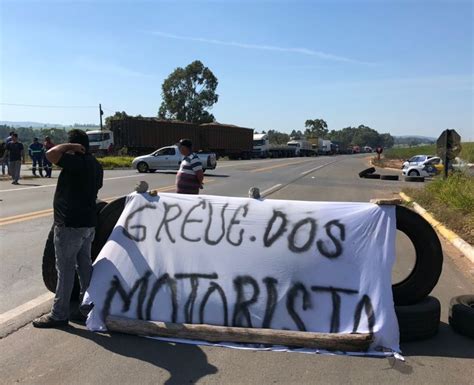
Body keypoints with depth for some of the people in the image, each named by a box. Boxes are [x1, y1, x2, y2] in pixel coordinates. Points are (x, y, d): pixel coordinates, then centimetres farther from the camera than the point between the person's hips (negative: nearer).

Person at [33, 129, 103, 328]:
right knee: (85, 265, 18)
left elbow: (51, 154, -30)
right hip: (88, 222, 9)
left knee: (65, 270, -1)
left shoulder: (76, 161, -19)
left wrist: (70, 146, -16)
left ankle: (59, 314, 8)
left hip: (70, 225, -9)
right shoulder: (95, 165, 11)